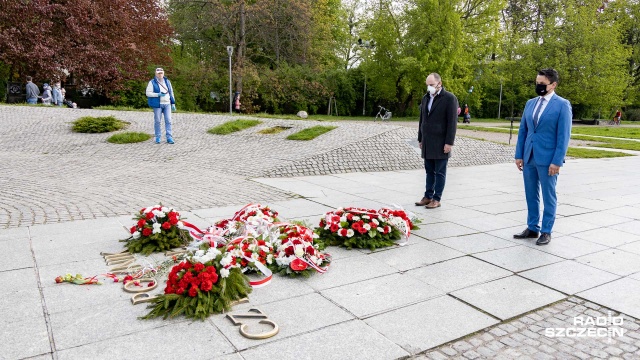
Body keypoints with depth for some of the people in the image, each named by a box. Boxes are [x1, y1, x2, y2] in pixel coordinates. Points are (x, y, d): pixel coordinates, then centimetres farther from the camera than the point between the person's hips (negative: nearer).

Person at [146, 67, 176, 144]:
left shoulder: (167, 81, 12)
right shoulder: (152, 82, -1)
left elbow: (171, 93, 15)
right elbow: (148, 93, -6)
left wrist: (173, 104, 9)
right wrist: (158, 94, -18)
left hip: (167, 104, 3)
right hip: (157, 104, -3)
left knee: (168, 120, -4)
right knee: (157, 121, 2)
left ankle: (169, 138, -4)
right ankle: (157, 138, 11)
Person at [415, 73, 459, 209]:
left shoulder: (450, 98, -6)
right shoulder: (426, 98, 14)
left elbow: (452, 122, -10)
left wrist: (449, 143, -15)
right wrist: (420, 139, 15)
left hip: (441, 144, -6)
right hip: (427, 144, 6)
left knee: (440, 172, 1)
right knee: (429, 171, 10)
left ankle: (437, 199, 6)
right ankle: (428, 197, 16)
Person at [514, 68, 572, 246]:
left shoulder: (562, 105, -5)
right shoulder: (530, 103, 11)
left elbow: (564, 135, -9)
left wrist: (557, 161, -14)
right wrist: (519, 155, 6)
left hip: (547, 159, -5)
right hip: (529, 158, 5)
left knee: (548, 197, 6)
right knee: (531, 195, 12)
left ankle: (546, 231, 16)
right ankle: (532, 228, 24)